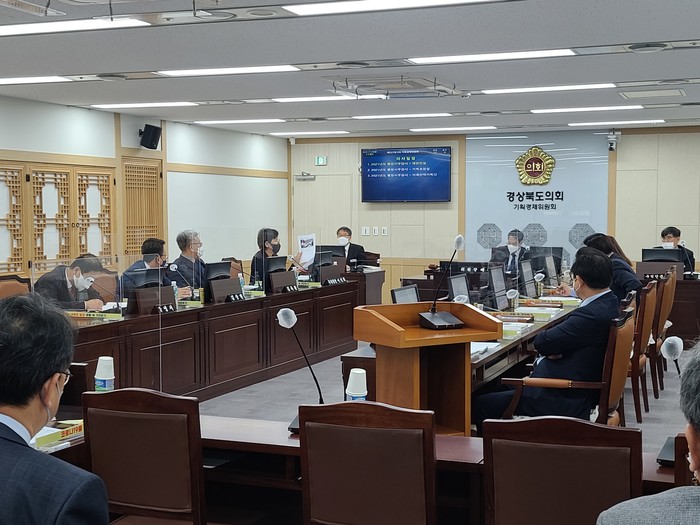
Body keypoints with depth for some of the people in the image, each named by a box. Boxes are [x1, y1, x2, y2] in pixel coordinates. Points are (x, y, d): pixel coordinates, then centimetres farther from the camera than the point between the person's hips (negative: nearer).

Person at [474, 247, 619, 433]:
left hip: (565, 402, -11)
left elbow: (541, 341, -21)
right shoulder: (610, 303, 5)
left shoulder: (592, 315, -27)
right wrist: (552, 348, -8)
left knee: (480, 404, -6)